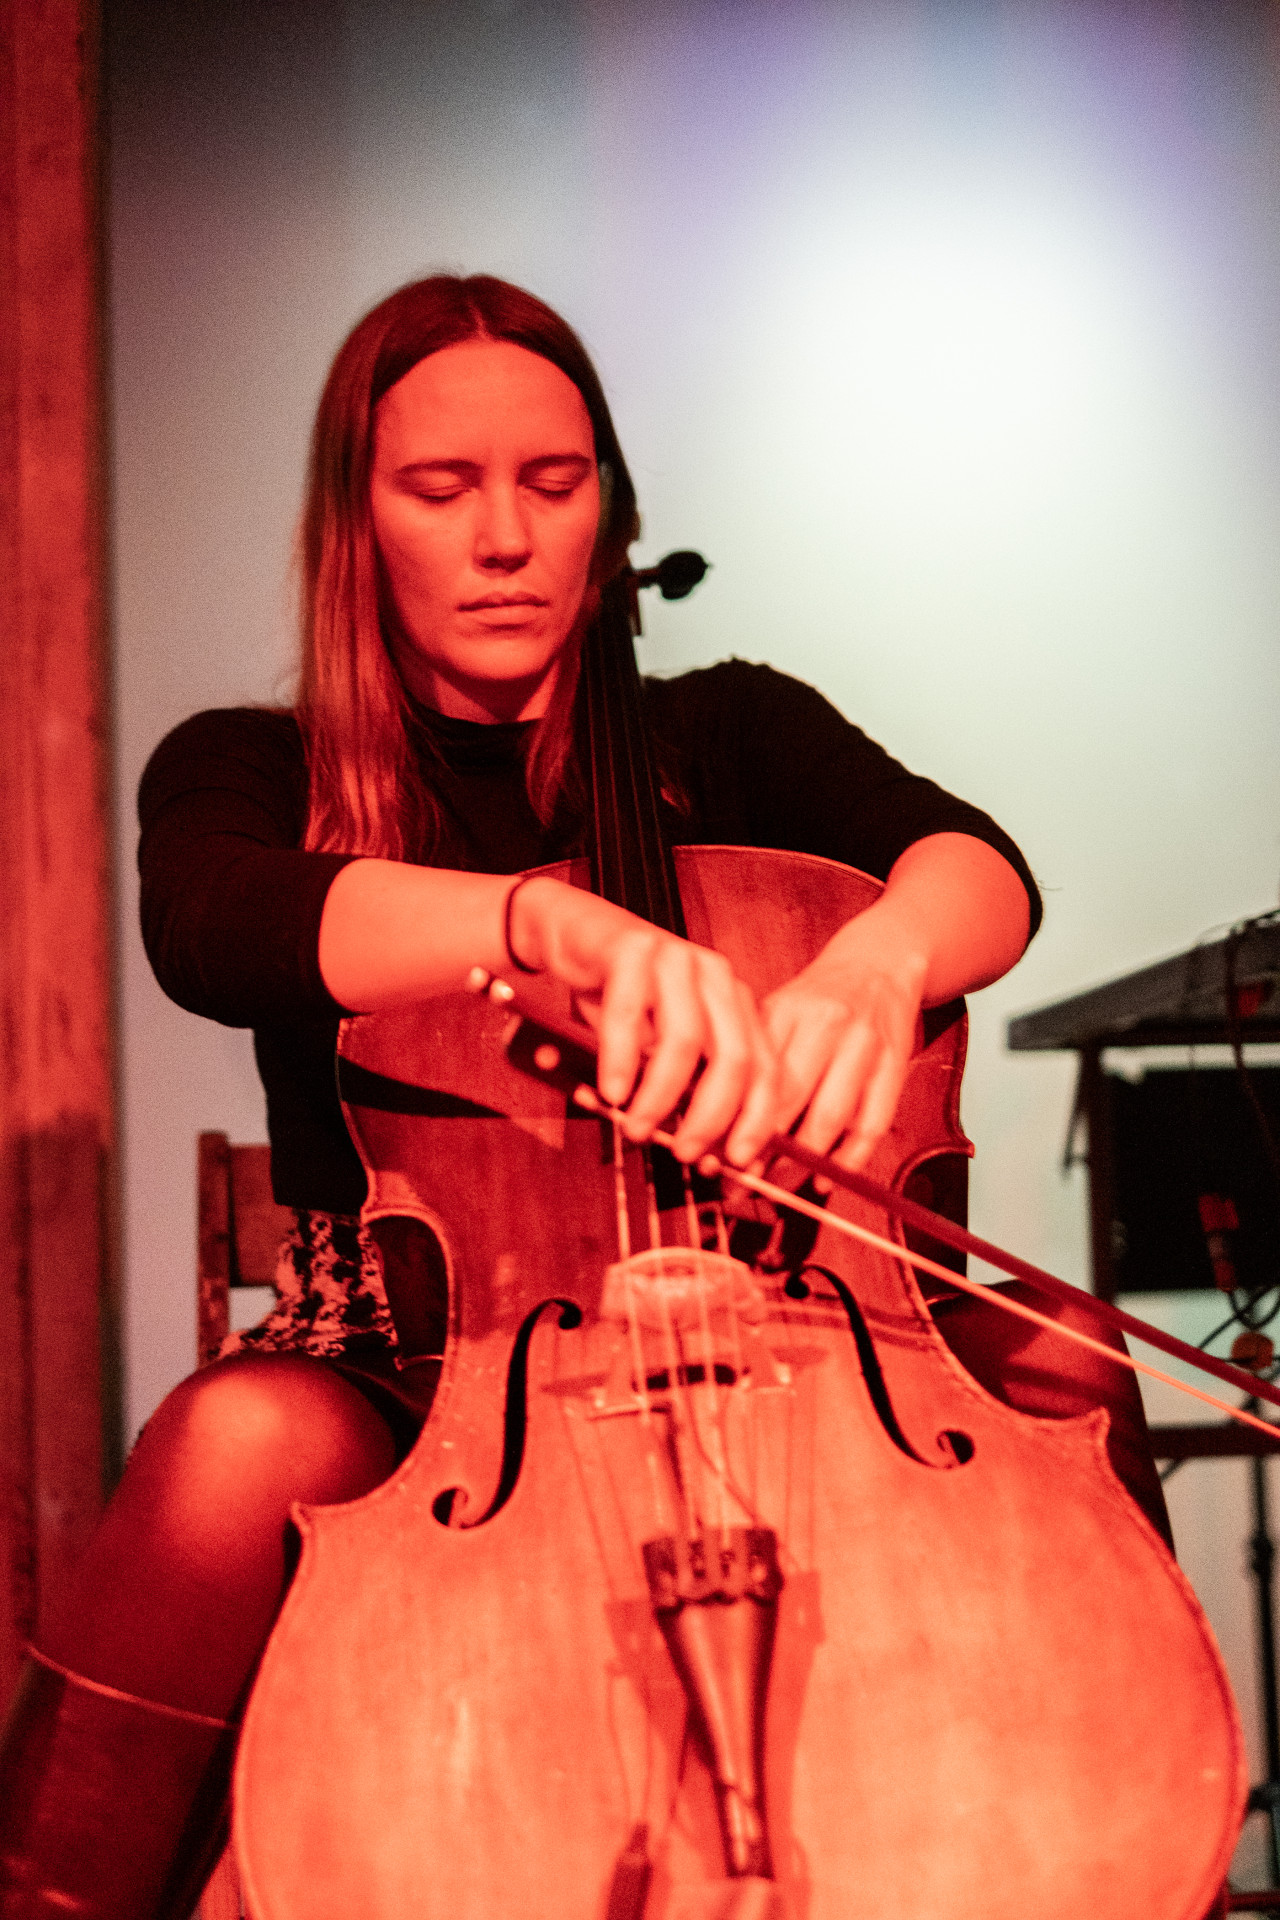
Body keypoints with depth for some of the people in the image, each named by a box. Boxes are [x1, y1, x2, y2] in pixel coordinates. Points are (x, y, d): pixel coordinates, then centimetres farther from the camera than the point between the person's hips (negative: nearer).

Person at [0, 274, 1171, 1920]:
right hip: (401, 1352, -1)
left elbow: (976, 866, -7)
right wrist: (564, 923, -39)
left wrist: (873, 961, -34)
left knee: (1055, 1378, -27)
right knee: (241, 1446, -36)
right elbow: (209, 925, -19)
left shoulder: (728, 737, 12)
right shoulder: (251, 772, 7)